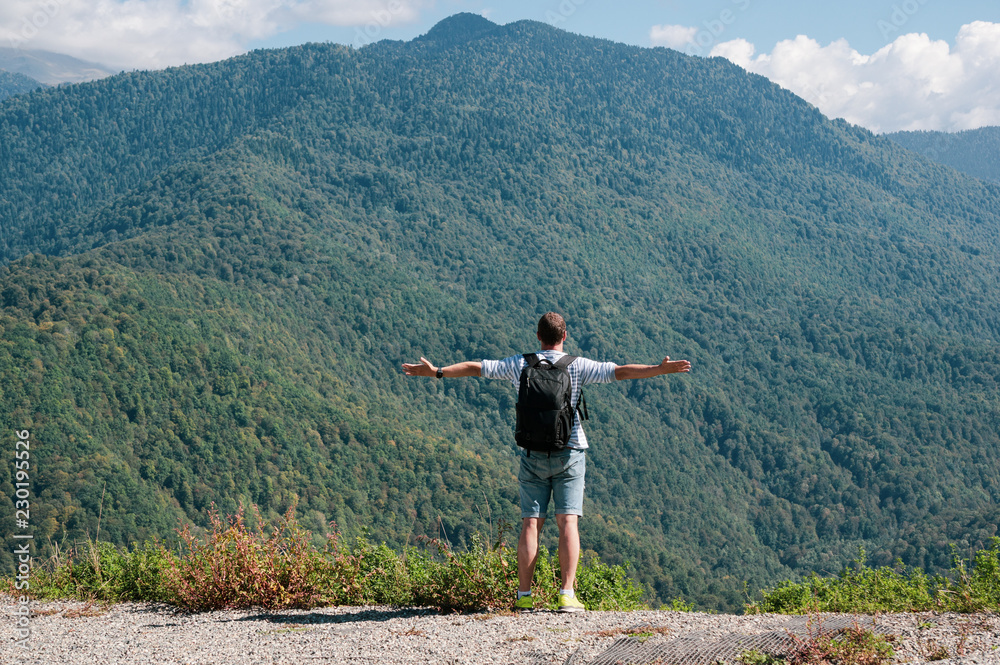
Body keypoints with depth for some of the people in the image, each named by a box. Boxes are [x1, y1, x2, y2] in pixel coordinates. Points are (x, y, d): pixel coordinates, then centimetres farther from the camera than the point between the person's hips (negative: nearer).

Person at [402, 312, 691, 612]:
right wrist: (661, 369, -11)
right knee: (568, 522, -4)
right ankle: (567, 594, -12)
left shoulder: (520, 364, 3)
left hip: (532, 455, 2)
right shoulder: (577, 366, -3)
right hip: (569, 452, -2)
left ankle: (524, 595, -1)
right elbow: (619, 371, -10)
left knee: (530, 523, 2)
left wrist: (436, 371, 17)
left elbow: (477, 367, 8)